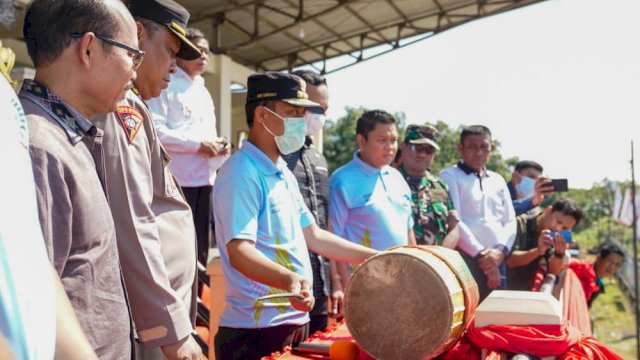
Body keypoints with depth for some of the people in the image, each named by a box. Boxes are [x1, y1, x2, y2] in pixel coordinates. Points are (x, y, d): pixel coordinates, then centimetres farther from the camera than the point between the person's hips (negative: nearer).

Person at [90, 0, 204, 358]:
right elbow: (131, 229, -22)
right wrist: (173, 330, -21)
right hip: (149, 327, -9)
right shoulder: (120, 106, -13)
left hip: (152, 320, 9)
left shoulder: (126, 107, 15)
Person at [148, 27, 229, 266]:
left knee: (200, 249, 10)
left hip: (204, 181, 8)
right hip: (176, 182, -8)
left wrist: (218, 148, 6)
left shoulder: (203, 93, 23)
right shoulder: (165, 85, -4)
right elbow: (154, 130, -16)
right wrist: (197, 144, -16)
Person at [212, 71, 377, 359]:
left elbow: (312, 236, 19)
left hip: (295, 321, 9)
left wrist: (377, 258, 16)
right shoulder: (241, 174, -16)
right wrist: (288, 279, -42)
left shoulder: (283, 174, 14)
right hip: (257, 330, -9)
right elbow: (239, 252, -25)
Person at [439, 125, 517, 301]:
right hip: (465, 260, -6)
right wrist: (480, 254, -11)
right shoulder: (449, 176, 1)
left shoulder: (498, 180, 19)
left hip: (497, 261, 6)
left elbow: (510, 221, 14)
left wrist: (500, 250, -5)